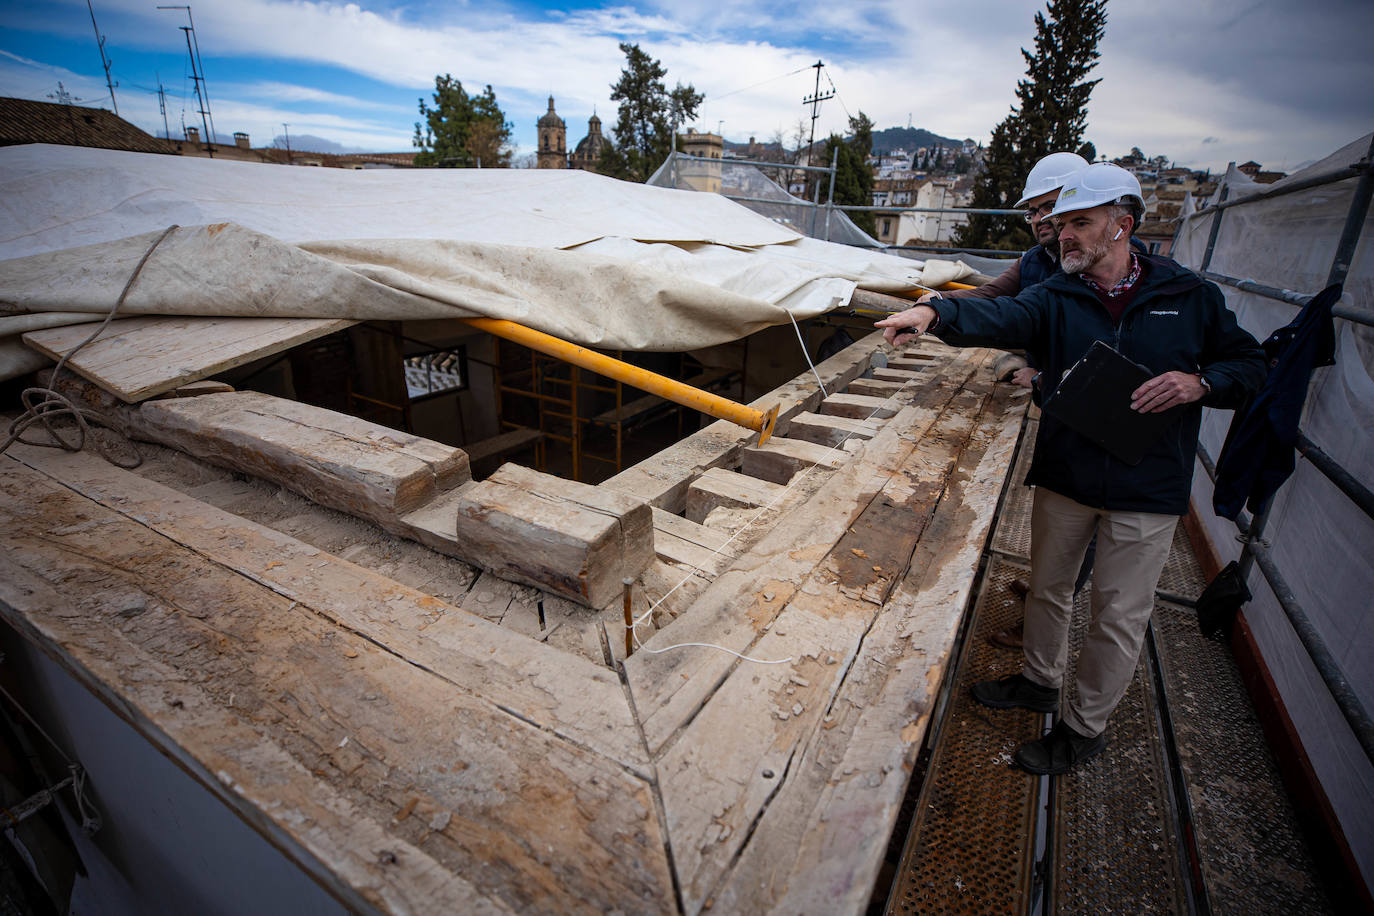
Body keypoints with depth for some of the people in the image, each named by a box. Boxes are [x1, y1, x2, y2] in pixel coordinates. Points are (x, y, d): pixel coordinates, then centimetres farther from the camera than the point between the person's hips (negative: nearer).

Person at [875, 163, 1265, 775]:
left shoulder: (1190, 296, -1)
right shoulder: (1055, 299, -1)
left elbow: (1249, 364, 7)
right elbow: (998, 316, -22)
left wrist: (1200, 382, -16)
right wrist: (935, 312, -43)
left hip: (1146, 492, -2)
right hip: (1063, 477, 2)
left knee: (1119, 615, 8)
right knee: (1047, 587, 18)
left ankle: (1086, 727, 29)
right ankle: (1039, 679, 43)